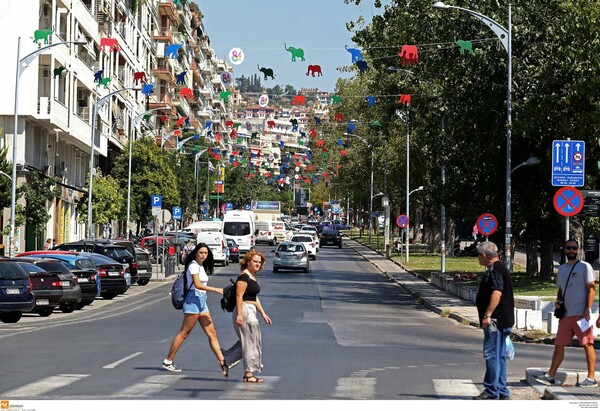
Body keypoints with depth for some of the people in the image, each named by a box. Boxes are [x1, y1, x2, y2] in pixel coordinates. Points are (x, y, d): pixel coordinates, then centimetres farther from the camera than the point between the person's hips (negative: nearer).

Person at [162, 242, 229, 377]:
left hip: (201, 301, 9)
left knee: (212, 334, 1)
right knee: (184, 333, -4)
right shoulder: (193, 265, -10)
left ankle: (222, 362, -3)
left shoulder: (202, 266, 18)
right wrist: (216, 289, -24)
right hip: (193, 300, -9)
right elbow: (197, 285, -21)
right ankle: (168, 361, 4)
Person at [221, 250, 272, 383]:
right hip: (244, 311, -10)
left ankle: (226, 359, 22)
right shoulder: (244, 277, -13)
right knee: (250, 342, -4)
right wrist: (239, 314, -26)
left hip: (251, 312, 10)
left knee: (246, 342, 16)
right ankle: (249, 374, 2)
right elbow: (239, 296, -20)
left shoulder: (252, 277, 17)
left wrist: (263, 314, 22)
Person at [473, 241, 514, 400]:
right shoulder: (499, 268, 18)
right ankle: (502, 391, 17)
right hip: (503, 320, 11)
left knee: (491, 355, -8)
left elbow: (497, 293, -26)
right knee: (499, 356, 13)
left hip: (495, 321, -11)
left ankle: (491, 391, -6)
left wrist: (487, 315, -27)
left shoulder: (495, 270, -15)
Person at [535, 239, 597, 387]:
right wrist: (558, 300, 5)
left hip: (582, 314, -7)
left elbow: (591, 288, -8)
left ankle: (591, 378, -1)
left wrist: (588, 309, -16)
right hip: (566, 314, 7)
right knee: (559, 344, 7)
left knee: (587, 344, -3)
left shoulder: (584, 266, -3)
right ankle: (551, 376, 11)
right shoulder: (562, 268, 17)